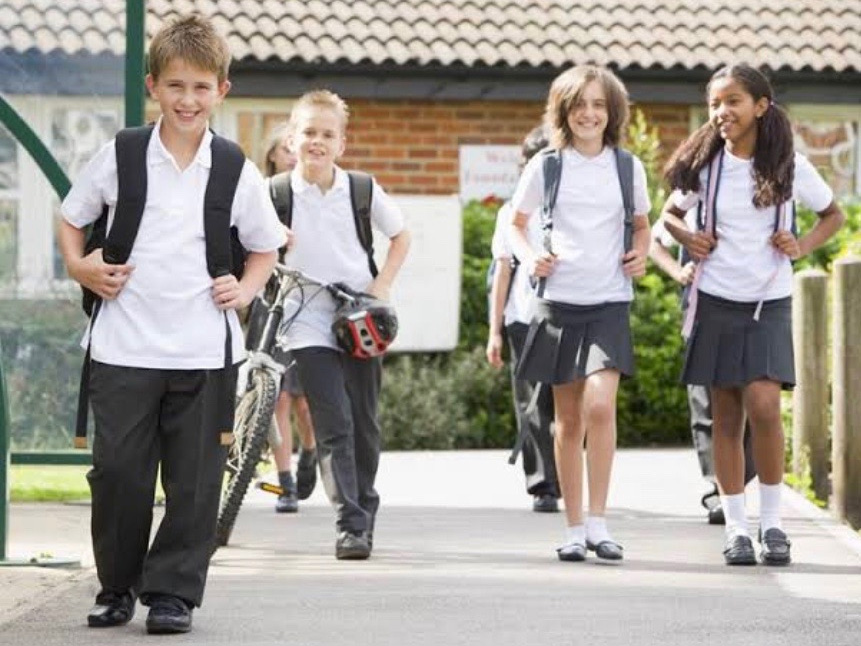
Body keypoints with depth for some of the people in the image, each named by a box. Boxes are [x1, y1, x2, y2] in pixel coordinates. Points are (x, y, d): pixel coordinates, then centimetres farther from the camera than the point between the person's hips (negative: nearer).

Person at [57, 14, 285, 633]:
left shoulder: (238, 174, 2)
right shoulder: (120, 158, 1)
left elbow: (266, 246, 15)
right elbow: (71, 218, 15)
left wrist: (245, 289, -2)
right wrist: (79, 267, -2)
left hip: (205, 350, 0)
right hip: (124, 347, 0)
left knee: (195, 481, 2)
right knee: (118, 471, 2)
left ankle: (173, 591, 12)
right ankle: (117, 588, 18)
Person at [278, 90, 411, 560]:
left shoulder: (363, 191, 1)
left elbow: (400, 237, 14)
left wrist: (382, 285, 2)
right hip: (310, 324, -2)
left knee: (364, 424, 10)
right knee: (334, 426, -13)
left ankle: (365, 511, 28)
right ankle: (350, 524, -15)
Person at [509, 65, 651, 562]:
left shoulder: (628, 168, 5)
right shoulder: (545, 166, 3)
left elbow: (642, 224, 21)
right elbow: (517, 223, 16)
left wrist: (642, 254, 1)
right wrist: (529, 256, -3)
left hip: (610, 303, -1)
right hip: (560, 302, 1)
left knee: (600, 405, -19)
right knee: (569, 419, 4)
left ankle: (598, 522, -13)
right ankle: (574, 528, 13)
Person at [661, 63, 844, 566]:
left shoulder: (789, 166, -3)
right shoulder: (705, 165, 1)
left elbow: (834, 215, 11)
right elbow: (670, 212, 17)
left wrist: (803, 246, -5)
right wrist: (687, 238, -3)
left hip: (770, 302, -2)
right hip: (716, 301, 2)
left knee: (763, 406, -17)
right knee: (727, 416, 3)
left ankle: (772, 522, -4)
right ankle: (737, 528, 10)